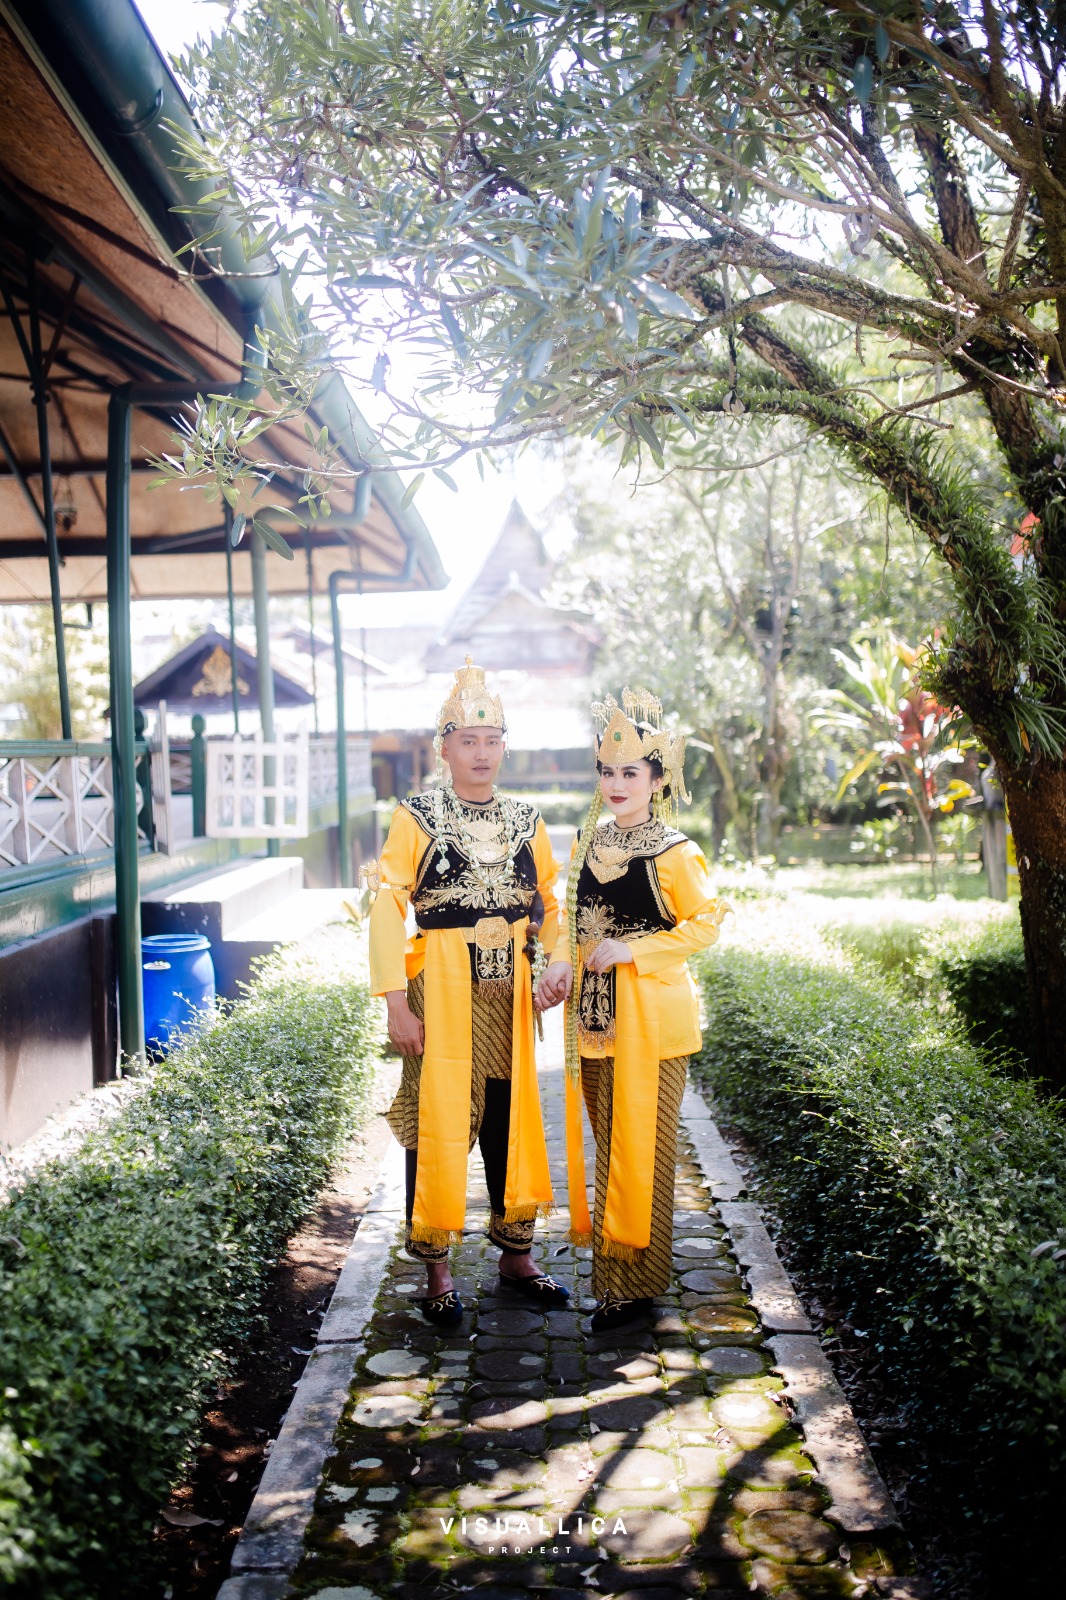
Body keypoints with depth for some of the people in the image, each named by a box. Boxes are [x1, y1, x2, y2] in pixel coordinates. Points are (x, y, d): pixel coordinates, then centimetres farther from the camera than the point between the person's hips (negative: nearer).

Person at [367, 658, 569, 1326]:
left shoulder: (526, 820, 8)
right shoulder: (417, 817, -4)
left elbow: (550, 905, 13)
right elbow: (387, 908, -9)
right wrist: (396, 1001, -15)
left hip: (509, 992, 4)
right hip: (441, 988, -4)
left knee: (512, 1117, 11)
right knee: (438, 1121, 1)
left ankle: (517, 1255, 27)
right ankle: (437, 1270, 16)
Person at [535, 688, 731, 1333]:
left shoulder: (673, 852, -10)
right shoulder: (589, 843, 9)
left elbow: (707, 921, -9)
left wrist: (631, 951, -16)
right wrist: (562, 966, -1)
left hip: (650, 1014, -6)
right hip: (594, 1012, 6)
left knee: (642, 1145, 1)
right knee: (604, 1141, 13)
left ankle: (638, 1280, 13)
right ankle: (611, 1264, 26)